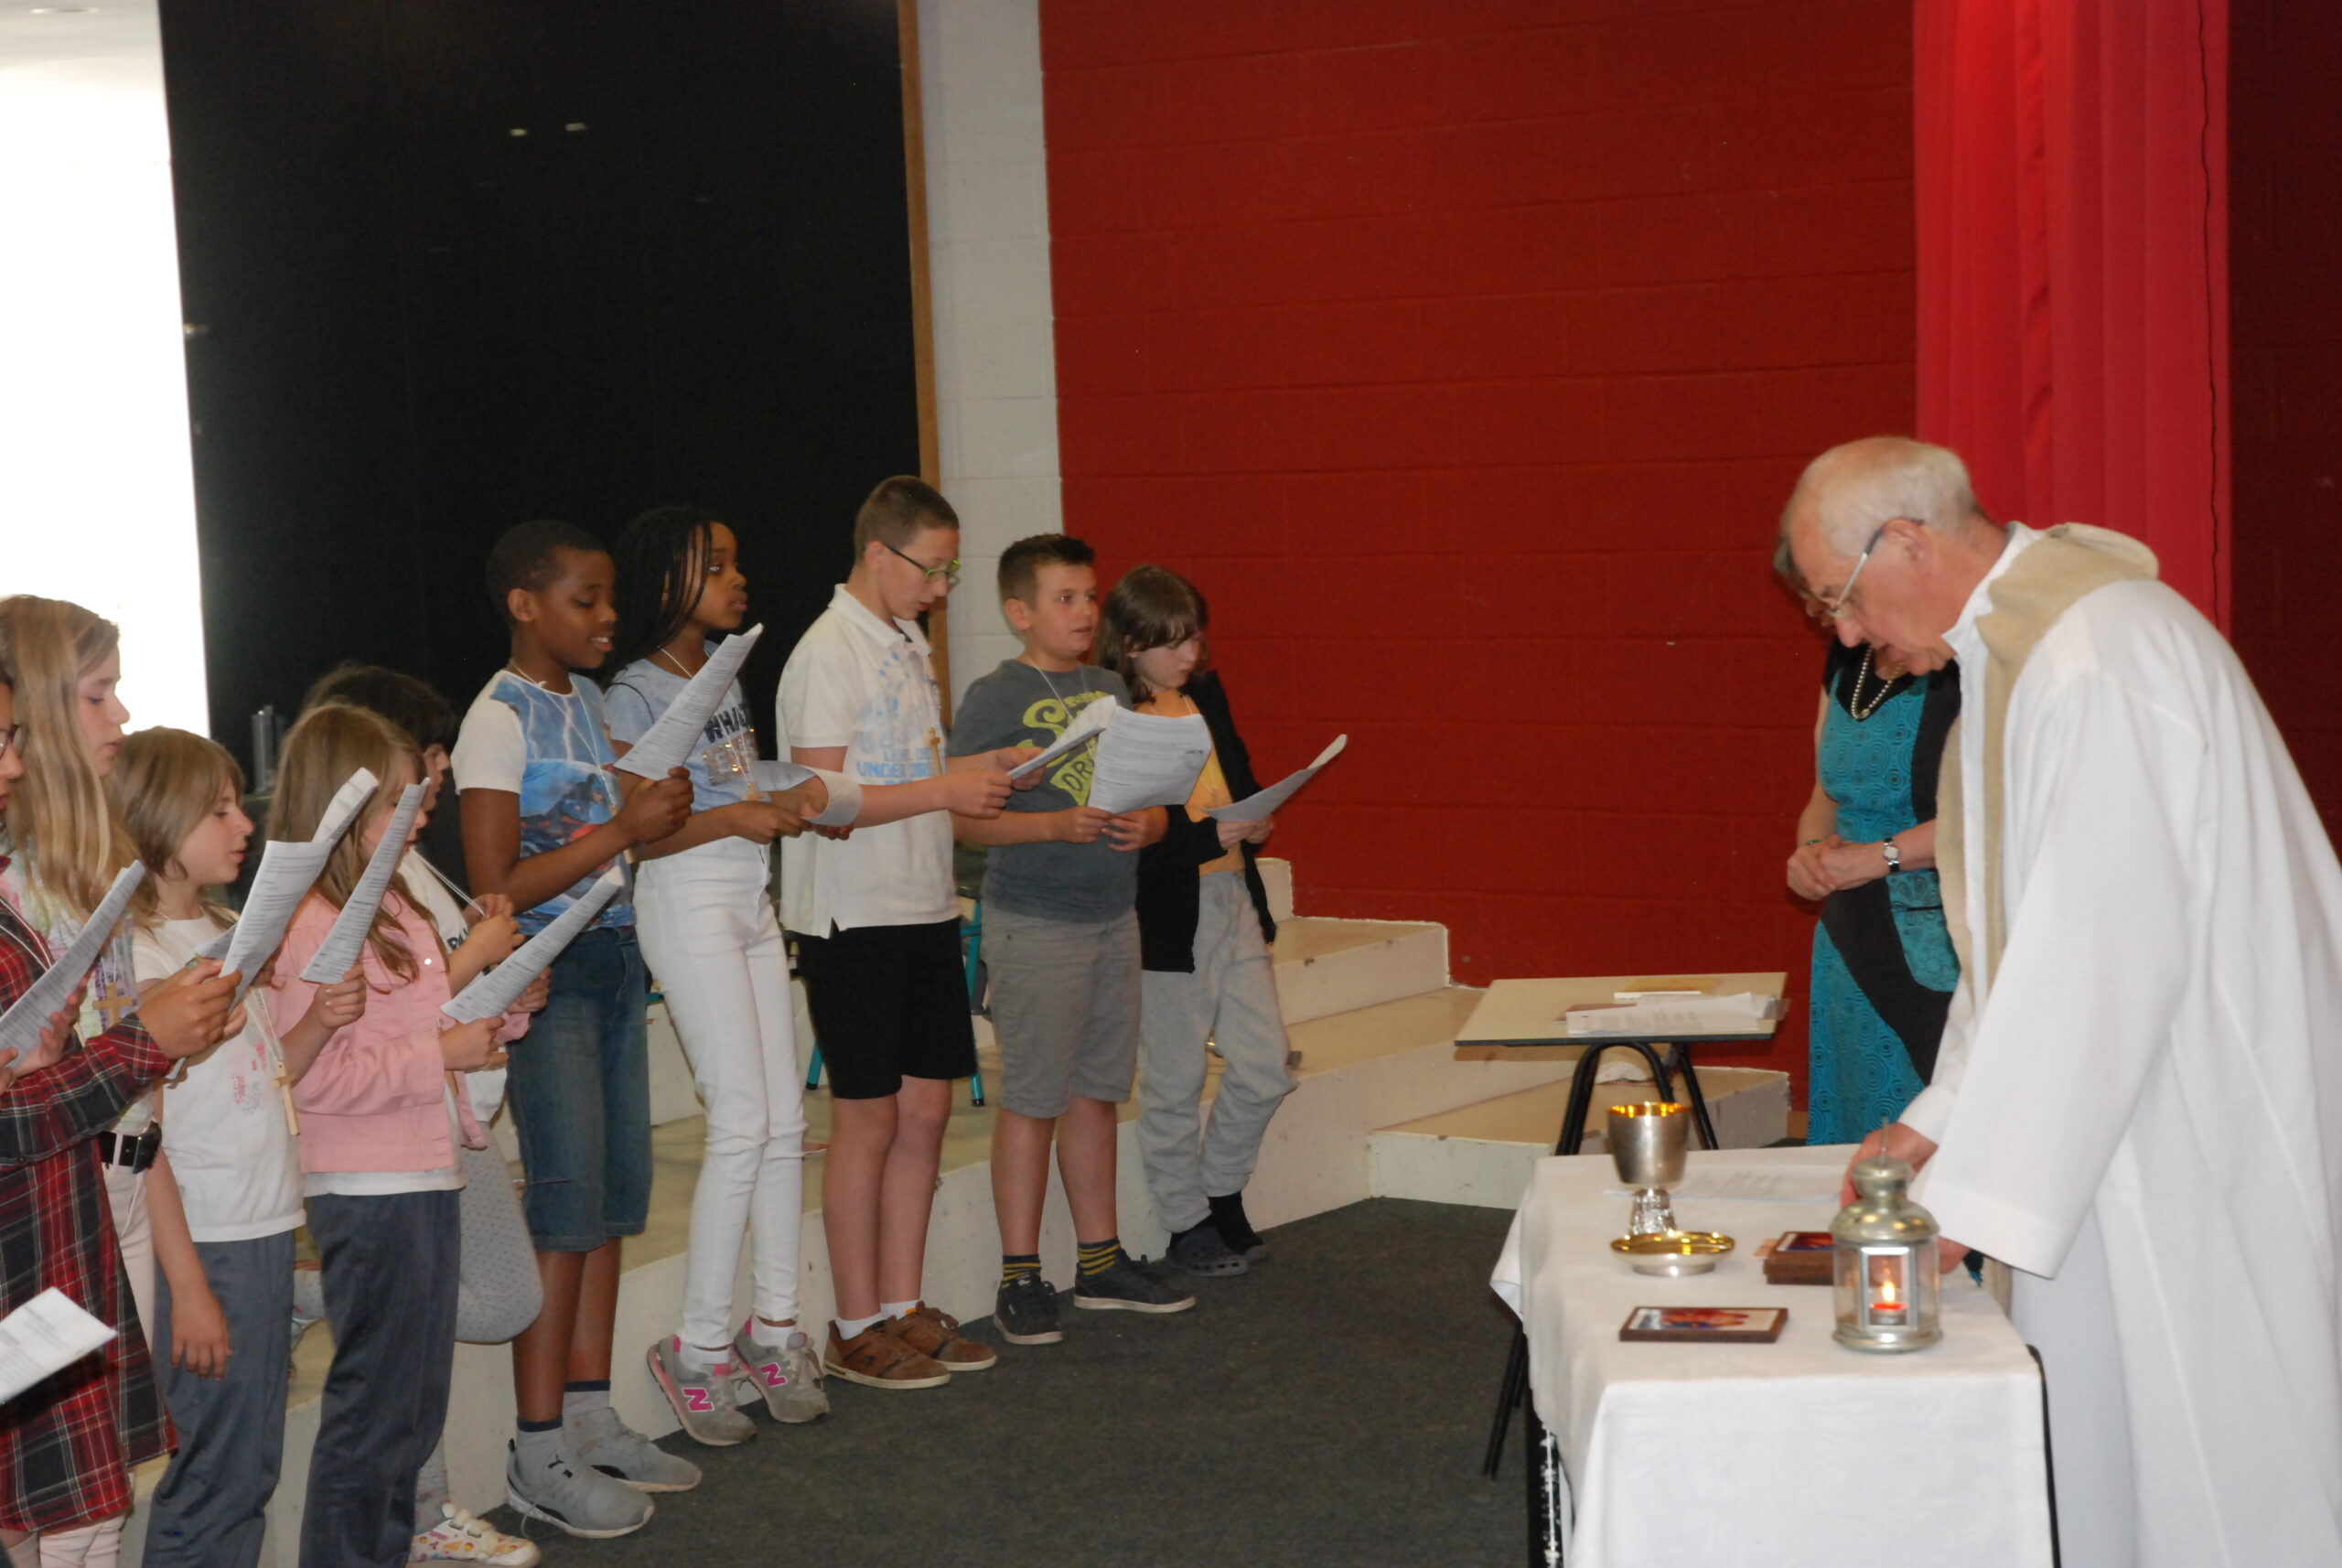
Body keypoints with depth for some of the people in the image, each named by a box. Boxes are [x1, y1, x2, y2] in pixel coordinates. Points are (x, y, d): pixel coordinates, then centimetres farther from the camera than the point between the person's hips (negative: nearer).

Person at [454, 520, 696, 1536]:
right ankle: (539, 1457, 1)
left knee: (615, 1189, 10)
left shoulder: (588, 700, 12)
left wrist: (659, 812, -2)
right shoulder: (499, 720, -12)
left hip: (614, 959, 8)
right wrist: (620, 829, -20)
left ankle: (591, 1416, 20)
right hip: (544, 973, -8)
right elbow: (495, 888, -17)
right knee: (568, 1202, -6)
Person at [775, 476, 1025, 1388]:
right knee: (869, 1119, -1)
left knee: (926, 1110, 9)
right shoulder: (827, 654, -13)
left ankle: (903, 1309, 19)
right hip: (855, 919, -8)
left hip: (923, 910, 8)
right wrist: (946, 789, -20)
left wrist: (981, 769, 6)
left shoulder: (908, 644, 14)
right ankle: (856, 1331, 9)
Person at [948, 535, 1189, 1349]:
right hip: (1034, 921, -6)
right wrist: (1059, 826, -24)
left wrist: (1144, 824, -6)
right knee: (1033, 1097, -2)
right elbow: (965, 816, -13)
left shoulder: (1111, 690, 13)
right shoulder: (995, 697, -7)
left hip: (1114, 915, 6)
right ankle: (1020, 1277, 6)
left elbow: (1150, 796, 17)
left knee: (1097, 1091, 13)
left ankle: (1100, 1261, 22)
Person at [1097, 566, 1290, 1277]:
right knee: (1174, 1081, 6)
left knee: (1265, 1067, 9)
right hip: (1169, 916, -7)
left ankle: (1220, 1188, 30)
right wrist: (1211, 834, -25)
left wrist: (1255, 820, -2)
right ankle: (1187, 1223, 21)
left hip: (1235, 898, 7)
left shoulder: (1207, 696, 10)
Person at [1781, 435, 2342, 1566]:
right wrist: (1943, 1120, 14)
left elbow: (2105, 951, -26)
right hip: (2111, 1107, 10)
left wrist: (1971, 1196, -23)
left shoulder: (2098, 662, -22)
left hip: (2205, 1120, -10)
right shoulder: (2006, 648, 11)